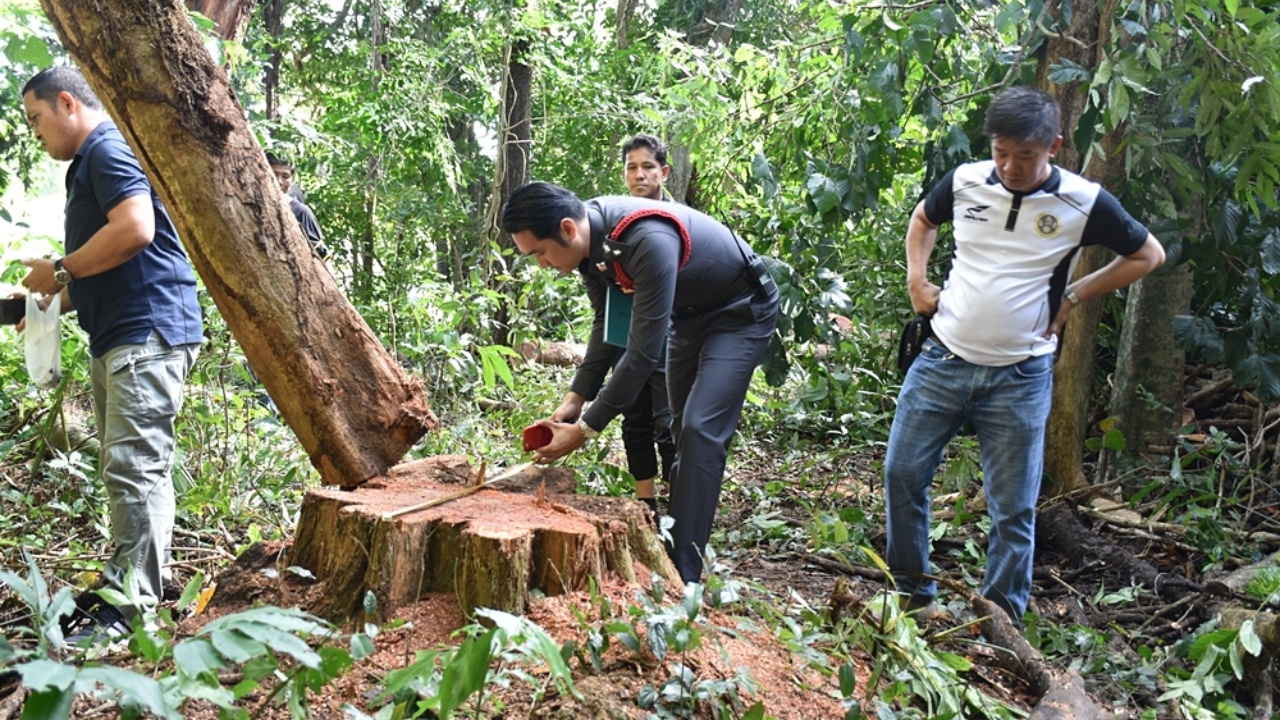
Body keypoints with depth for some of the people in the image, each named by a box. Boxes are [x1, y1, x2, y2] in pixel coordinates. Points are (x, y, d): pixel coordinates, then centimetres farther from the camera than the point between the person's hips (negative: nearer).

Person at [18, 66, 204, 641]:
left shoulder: (108, 149, -7)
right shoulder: (89, 163, 24)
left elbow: (135, 228, -24)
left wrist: (60, 271, -12)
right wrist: (55, 299, 18)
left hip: (146, 334, -11)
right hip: (116, 337, 11)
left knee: (135, 467, -11)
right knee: (125, 469, 13)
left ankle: (130, 612, -9)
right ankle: (129, 588, 20)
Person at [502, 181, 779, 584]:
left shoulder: (649, 242, -39)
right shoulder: (590, 239, -13)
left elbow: (643, 352, -36)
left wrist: (585, 430, -30)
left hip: (740, 312, -8)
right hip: (688, 313, 8)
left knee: (701, 431, -18)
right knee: (683, 430, 13)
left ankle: (682, 577, -16)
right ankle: (672, 551, 26)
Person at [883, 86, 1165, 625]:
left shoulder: (1084, 202, -8)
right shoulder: (965, 181, -1)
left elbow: (1147, 255, 7)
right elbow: (922, 220, 21)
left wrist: (1073, 296, 0)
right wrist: (916, 281, 6)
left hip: (1019, 378, -2)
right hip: (942, 359, 3)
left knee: (1013, 509, 4)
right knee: (902, 472, 4)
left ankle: (1001, 621, 21)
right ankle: (912, 592, 23)